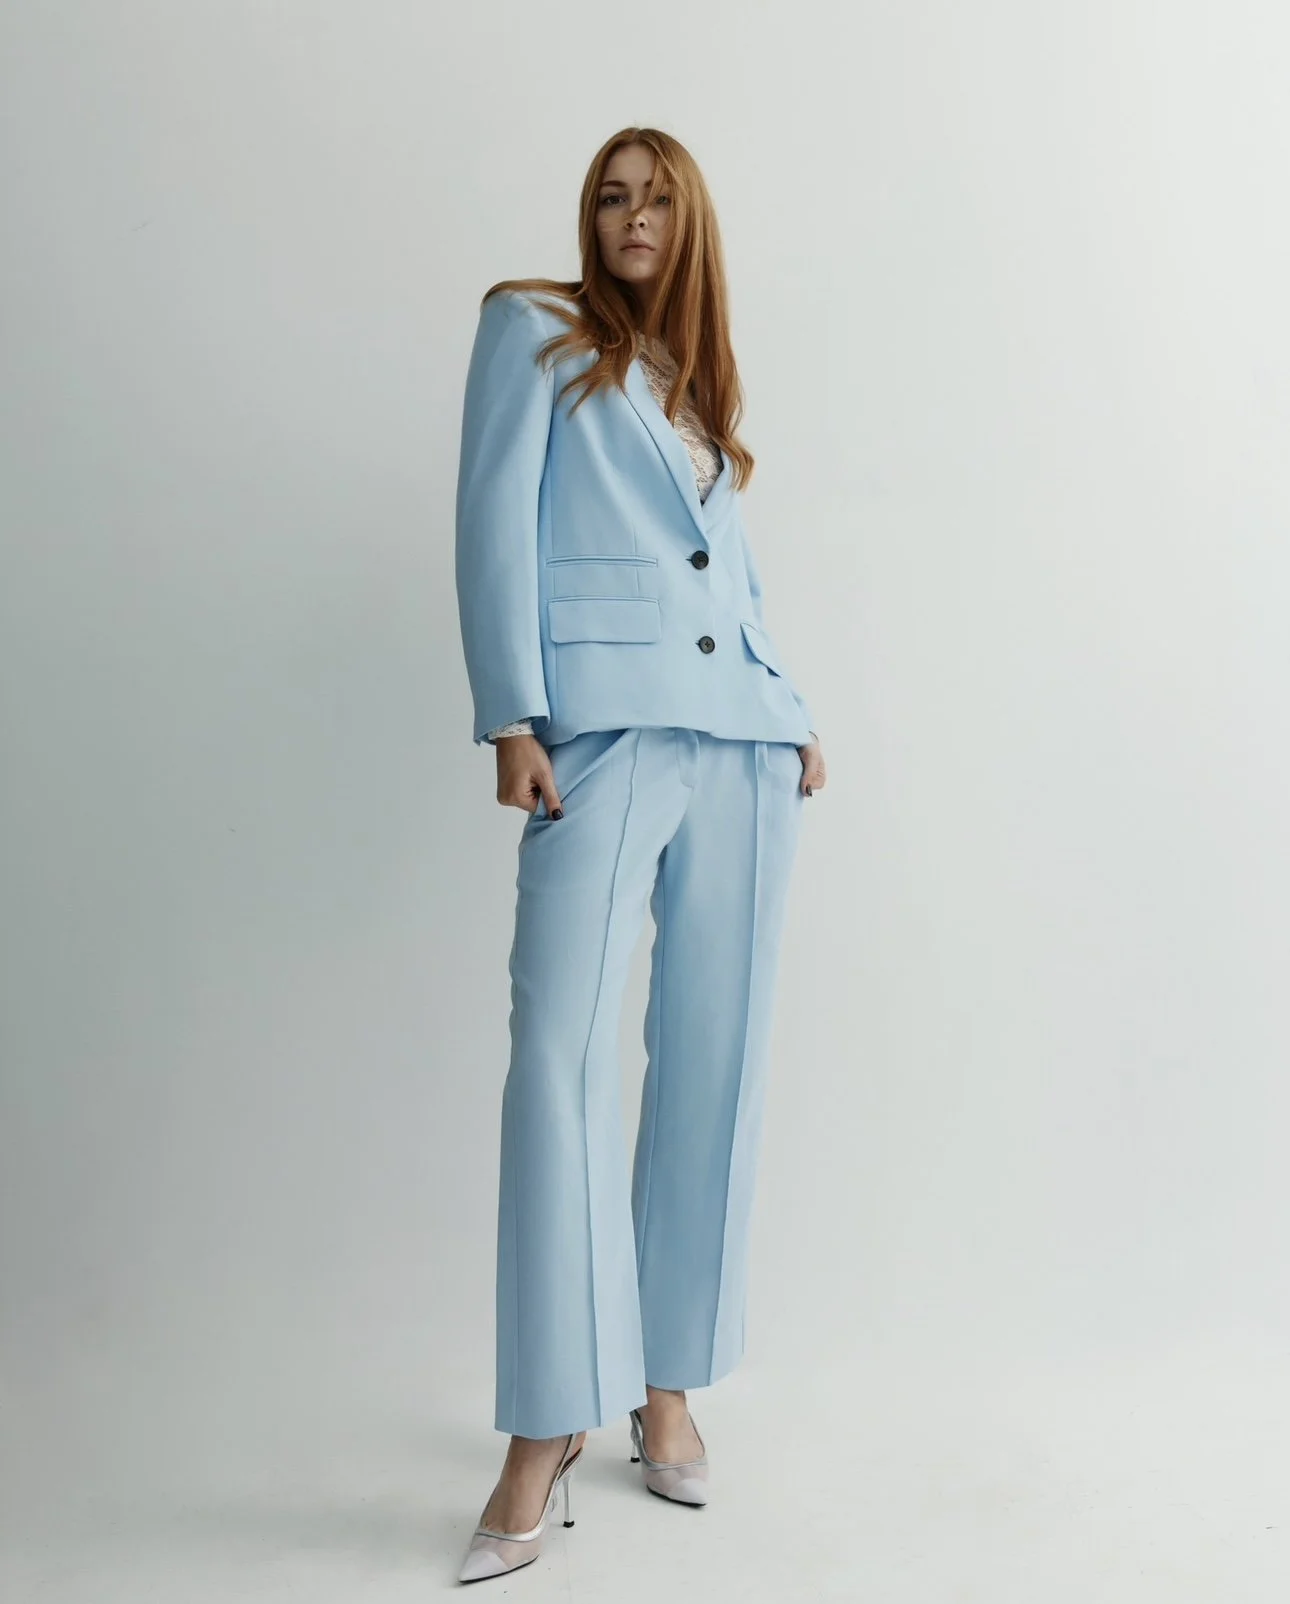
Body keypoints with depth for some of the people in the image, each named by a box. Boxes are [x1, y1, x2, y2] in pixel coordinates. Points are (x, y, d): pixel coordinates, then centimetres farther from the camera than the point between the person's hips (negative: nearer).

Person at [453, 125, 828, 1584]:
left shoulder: (700, 384, 26)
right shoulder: (533, 329, 12)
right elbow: (497, 521, -1)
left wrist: (797, 712, 14)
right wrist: (509, 719, -12)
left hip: (743, 737, 6)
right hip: (606, 726, -5)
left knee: (716, 1056, 3)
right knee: (561, 1047, -14)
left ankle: (669, 1384, 14)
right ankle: (544, 1433, -7)